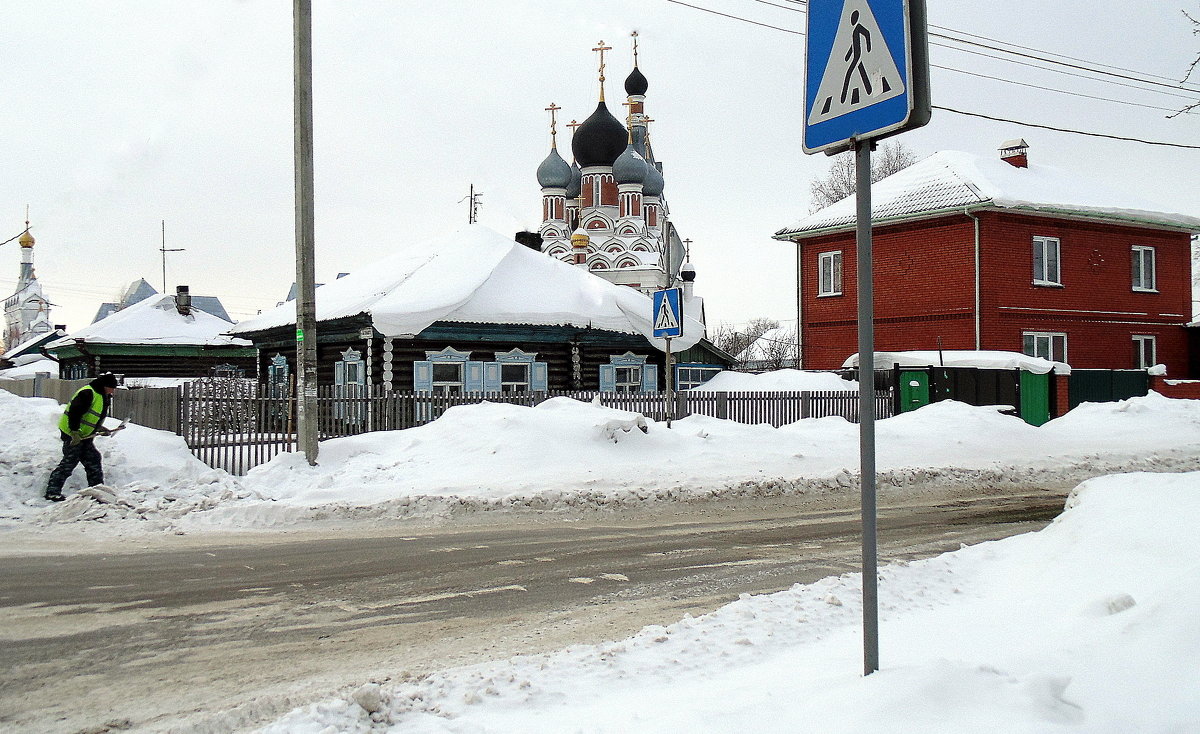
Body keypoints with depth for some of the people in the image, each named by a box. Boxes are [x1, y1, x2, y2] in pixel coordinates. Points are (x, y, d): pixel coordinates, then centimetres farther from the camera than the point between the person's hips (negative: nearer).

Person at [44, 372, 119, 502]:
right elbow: (75, 412, -27)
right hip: (72, 434, -10)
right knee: (69, 462, -8)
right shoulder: (87, 393, -20)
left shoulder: (103, 397, 12)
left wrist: (99, 428, 10)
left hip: (84, 436, 10)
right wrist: (75, 432, -29)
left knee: (93, 460, 11)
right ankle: (52, 491, -4)